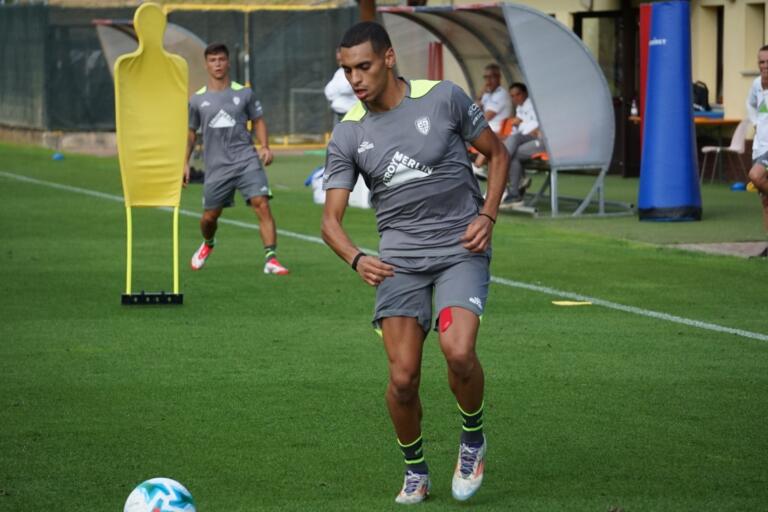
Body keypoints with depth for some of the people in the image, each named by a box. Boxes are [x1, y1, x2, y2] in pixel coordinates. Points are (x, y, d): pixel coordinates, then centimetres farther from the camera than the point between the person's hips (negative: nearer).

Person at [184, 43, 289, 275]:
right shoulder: (197, 100, 6)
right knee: (210, 216, 9)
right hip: (216, 166, 1)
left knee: (262, 205, -19)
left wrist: (264, 146, -1)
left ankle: (271, 259, -21)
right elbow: (190, 132, 15)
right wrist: (185, 162, 9)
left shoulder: (244, 93, 5)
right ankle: (207, 245, 44)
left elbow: (258, 120, 14)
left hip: (247, 160, -1)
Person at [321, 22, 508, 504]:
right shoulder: (348, 135, -1)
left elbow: (497, 152, 9)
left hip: (462, 249, -2)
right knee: (403, 377, -8)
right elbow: (331, 219, -3)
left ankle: (473, 440, 5)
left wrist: (487, 216, -4)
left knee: (458, 351, -24)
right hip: (399, 259, 2)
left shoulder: (444, 98, -6)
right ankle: (415, 472, 17)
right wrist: (358, 259, -23)